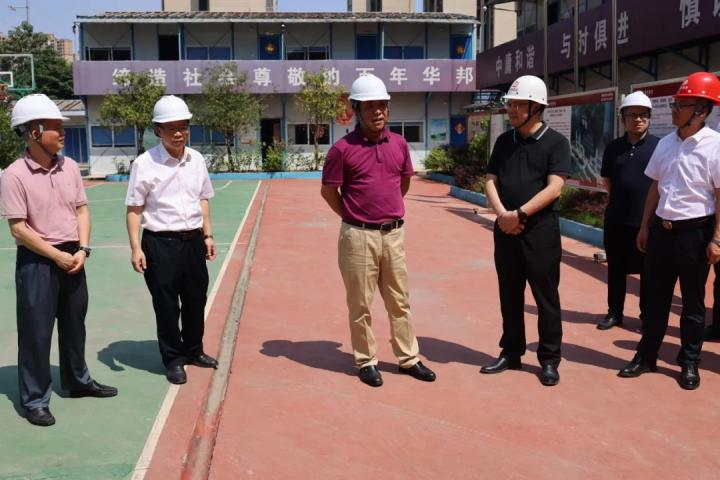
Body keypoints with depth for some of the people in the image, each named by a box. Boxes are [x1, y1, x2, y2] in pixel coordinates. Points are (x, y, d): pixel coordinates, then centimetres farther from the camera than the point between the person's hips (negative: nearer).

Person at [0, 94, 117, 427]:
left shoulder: (70, 166, 2)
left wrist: (82, 249, -5)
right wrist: (56, 256, -15)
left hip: (72, 257, 6)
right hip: (36, 262, -5)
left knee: (74, 325, 19)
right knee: (36, 332, 3)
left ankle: (78, 381, 38)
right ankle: (35, 400, 17)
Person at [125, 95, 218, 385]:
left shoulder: (196, 160, 5)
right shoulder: (145, 164, -11)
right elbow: (134, 209, -9)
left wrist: (207, 235, 13)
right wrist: (136, 248, -14)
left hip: (193, 241, 5)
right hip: (161, 243, -5)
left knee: (196, 300, 16)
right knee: (166, 305, 5)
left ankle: (193, 351, 36)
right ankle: (173, 360, 21)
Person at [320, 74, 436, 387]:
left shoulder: (399, 144, 4)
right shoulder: (343, 148, -10)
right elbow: (328, 191, -2)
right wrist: (354, 217, 5)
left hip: (394, 233, 5)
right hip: (359, 237, -4)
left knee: (400, 300, 13)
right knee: (361, 303, 6)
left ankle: (408, 359, 25)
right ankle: (366, 362, 19)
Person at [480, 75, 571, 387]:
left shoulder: (555, 142, -4)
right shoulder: (504, 141, 11)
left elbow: (553, 189, -14)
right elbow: (491, 181, 7)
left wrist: (519, 214, -19)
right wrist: (501, 213, -11)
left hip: (540, 231, -5)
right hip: (505, 230, 5)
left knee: (546, 299, 4)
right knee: (509, 296, 13)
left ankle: (549, 359, 15)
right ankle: (511, 353, 25)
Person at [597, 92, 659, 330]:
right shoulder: (613, 147, 6)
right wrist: (622, 199, 11)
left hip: (649, 220, -3)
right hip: (616, 220, 3)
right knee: (616, 269, 11)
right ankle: (614, 313, 24)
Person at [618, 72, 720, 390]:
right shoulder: (666, 143, 6)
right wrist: (645, 226, 14)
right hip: (661, 229, 6)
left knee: (693, 302, 9)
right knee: (656, 297, 13)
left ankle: (690, 363, 22)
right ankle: (646, 356, 24)